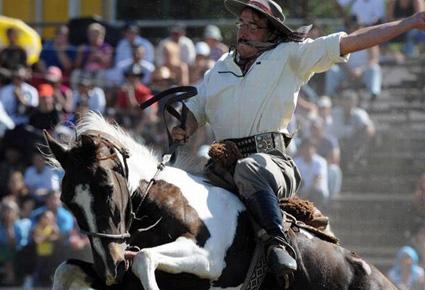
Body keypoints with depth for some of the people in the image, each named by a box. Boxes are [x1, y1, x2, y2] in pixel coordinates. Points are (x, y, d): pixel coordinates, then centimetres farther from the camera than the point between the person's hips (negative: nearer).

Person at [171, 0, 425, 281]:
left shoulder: (289, 57, 11)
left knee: (248, 169, -40)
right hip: (223, 161, 5)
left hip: (272, 159, -5)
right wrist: (181, 131, 4)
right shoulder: (220, 69, 25)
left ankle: (278, 242, -48)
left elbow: (352, 41, 8)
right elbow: (193, 110, 30)